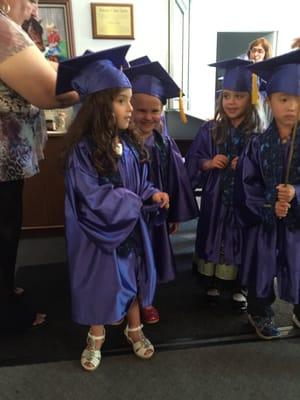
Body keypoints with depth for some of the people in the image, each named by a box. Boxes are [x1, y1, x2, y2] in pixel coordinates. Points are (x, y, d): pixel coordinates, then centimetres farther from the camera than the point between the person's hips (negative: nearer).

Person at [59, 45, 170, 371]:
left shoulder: (129, 143, -1)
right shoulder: (82, 150, -20)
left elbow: (140, 183, 7)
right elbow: (92, 198, -23)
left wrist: (153, 195, -14)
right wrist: (134, 201, -16)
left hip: (132, 229, 5)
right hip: (100, 233, -5)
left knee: (133, 279, 18)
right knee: (100, 285, 12)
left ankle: (134, 329, 42)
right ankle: (96, 337, 39)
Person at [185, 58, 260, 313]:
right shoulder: (209, 130, -1)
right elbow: (192, 162, 4)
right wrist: (208, 163, -15)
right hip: (215, 200, 1)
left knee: (239, 241, 10)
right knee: (213, 239, 11)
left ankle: (238, 288, 31)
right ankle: (212, 284, 32)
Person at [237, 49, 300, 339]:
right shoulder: (258, 144, -7)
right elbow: (248, 184, -6)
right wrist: (270, 205, -18)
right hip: (264, 222, 0)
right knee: (263, 271, 15)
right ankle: (259, 314, 40)